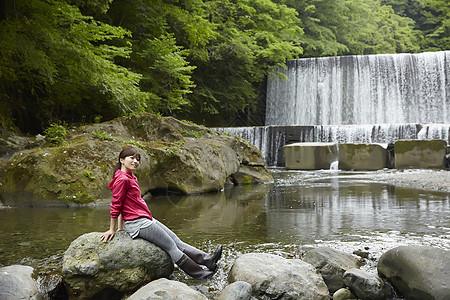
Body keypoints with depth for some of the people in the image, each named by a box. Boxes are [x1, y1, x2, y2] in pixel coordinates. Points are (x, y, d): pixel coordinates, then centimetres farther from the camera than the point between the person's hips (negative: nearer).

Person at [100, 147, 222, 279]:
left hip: (147, 220, 10)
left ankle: (206, 259, 3)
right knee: (171, 246, -7)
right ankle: (199, 273, -3)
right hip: (137, 224, -10)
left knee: (177, 241, 4)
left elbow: (122, 204, 21)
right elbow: (116, 204, -13)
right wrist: (112, 230, -10)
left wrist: (120, 228, 18)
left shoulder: (131, 178, 18)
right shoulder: (122, 179, -14)